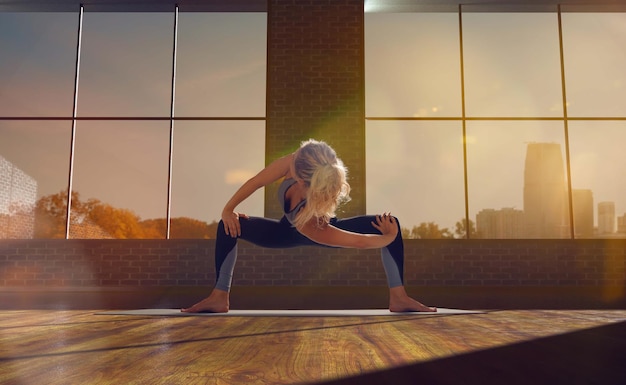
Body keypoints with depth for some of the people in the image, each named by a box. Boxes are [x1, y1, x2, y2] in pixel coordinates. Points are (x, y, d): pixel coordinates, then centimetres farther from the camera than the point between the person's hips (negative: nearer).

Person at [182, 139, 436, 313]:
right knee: (228, 226, -12)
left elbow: (358, 241, -38)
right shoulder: (295, 162, -41)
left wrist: (390, 237, -19)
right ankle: (219, 297, 2)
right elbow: (257, 181, -22)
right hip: (289, 230, 5)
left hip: (312, 232, -5)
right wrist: (228, 209, -11)